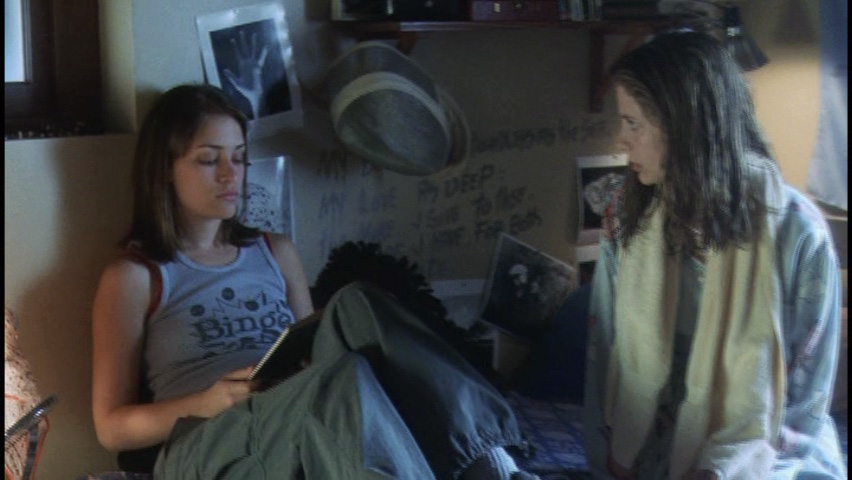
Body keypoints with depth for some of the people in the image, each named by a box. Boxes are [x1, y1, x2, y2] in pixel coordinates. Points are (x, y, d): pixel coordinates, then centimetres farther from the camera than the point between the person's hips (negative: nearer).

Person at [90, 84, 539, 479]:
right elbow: (112, 426, 4)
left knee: (357, 308, -27)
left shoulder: (276, 253, 21)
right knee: (345, 380, -36)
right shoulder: (133, 276, 6)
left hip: (306, 434, 4)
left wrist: (320, 359, -5)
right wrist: (203, 403, -14)